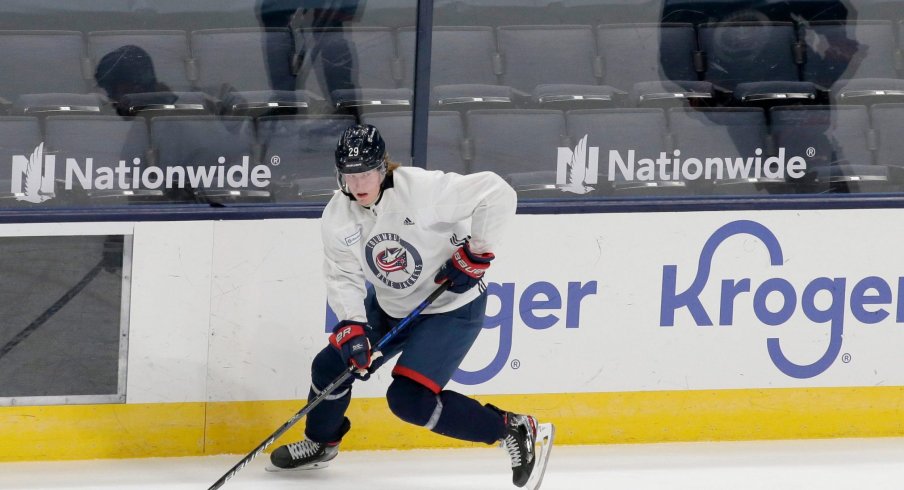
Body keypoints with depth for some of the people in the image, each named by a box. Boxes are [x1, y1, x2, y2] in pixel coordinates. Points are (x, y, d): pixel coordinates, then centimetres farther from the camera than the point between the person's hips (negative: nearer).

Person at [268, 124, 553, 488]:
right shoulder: (338, 217, -10)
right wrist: (351, 328, -22)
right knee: (331, 365, 9)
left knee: (408, 399, -19)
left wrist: (476, 254, -26)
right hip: (389, 307, 7)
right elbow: (343, 277, -7)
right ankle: (320, 443, 38)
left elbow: (497, 192, -30)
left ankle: (514, 430, -8)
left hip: (451, 306, -7)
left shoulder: (421, 189, -29)